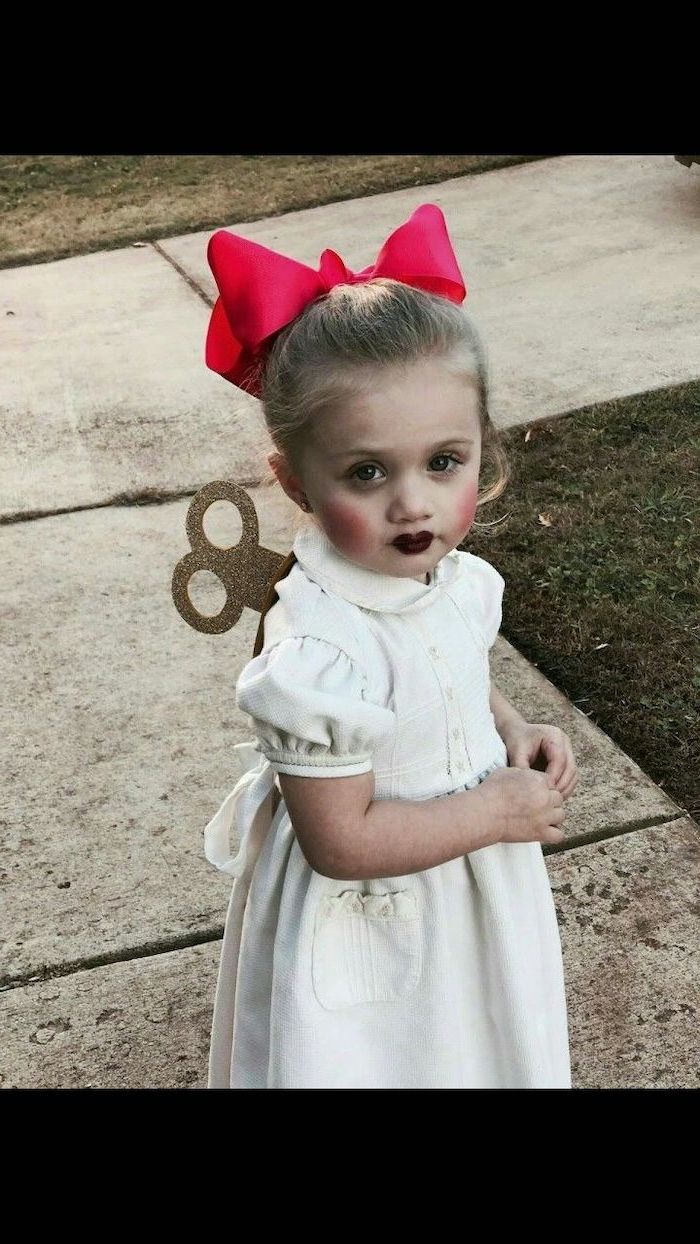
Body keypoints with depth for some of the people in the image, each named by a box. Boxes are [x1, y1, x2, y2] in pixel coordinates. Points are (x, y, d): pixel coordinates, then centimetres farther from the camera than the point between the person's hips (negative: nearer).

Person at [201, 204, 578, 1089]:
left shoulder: (457, 579, -12)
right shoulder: (319, 651, -35)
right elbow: (342, 842, -29)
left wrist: (513, 733, -8)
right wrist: (496, 811, -22)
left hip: (478, 898, 7)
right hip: (370, 923, -6)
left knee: (473, 1048, 29)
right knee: (397, 1056, 19)